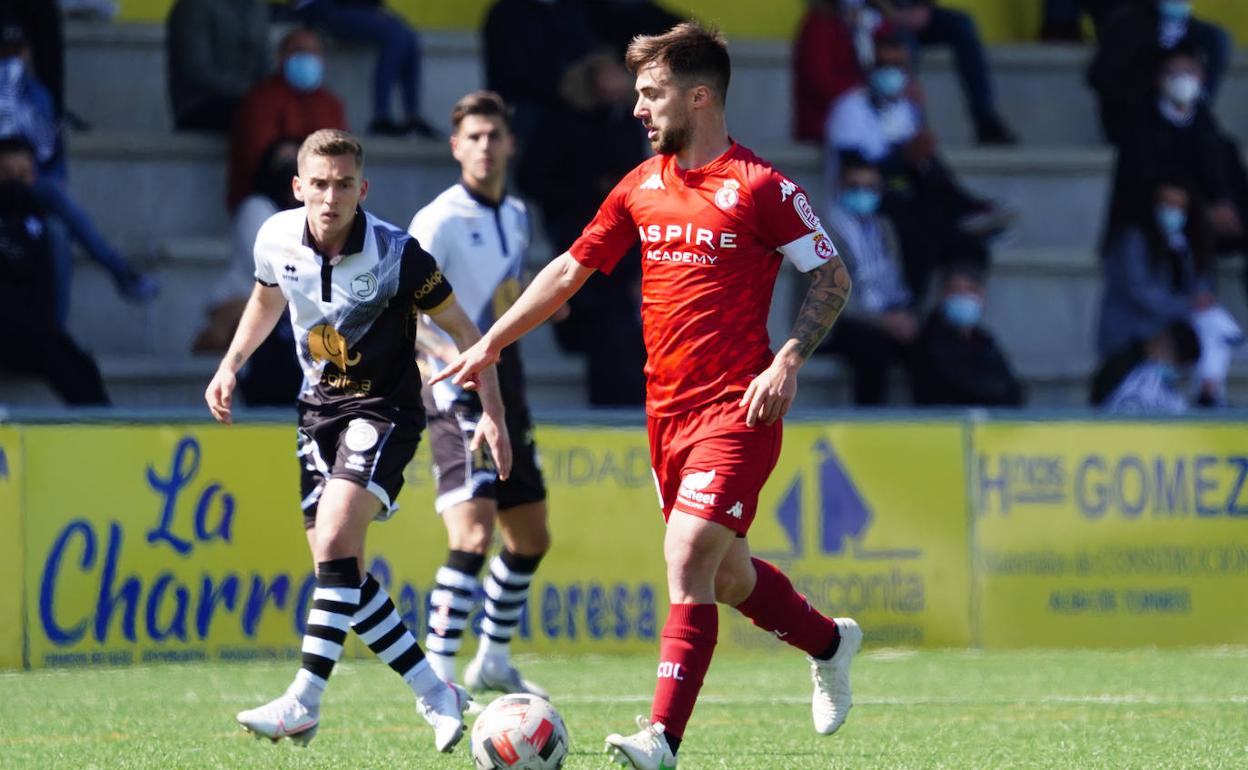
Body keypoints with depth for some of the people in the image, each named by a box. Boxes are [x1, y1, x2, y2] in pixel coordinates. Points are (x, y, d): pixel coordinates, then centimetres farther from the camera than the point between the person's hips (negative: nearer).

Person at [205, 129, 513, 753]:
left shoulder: (396, 254, -20)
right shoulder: (276, 240, -7)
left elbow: (463, 330, -9)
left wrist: (492, 413, -13)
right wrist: (230, 366, 11)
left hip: (384, 408, -6)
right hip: (320, 408, 6)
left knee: (335, 541, -22)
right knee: (336, 563, 2)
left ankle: (304, 702, -22)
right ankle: (435, 694, 12)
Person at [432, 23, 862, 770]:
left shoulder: (760, 187, -9)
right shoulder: (643, 185, 9)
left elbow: (834, 278, -6)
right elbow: (571, 268, 16)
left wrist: (788, 361, -17)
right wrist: (491, 344, 13)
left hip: (735, 409, -7)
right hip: (668, 409, 7)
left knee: (688, 559, -17)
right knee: (726, 574, 15)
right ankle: (830, 642, 41)